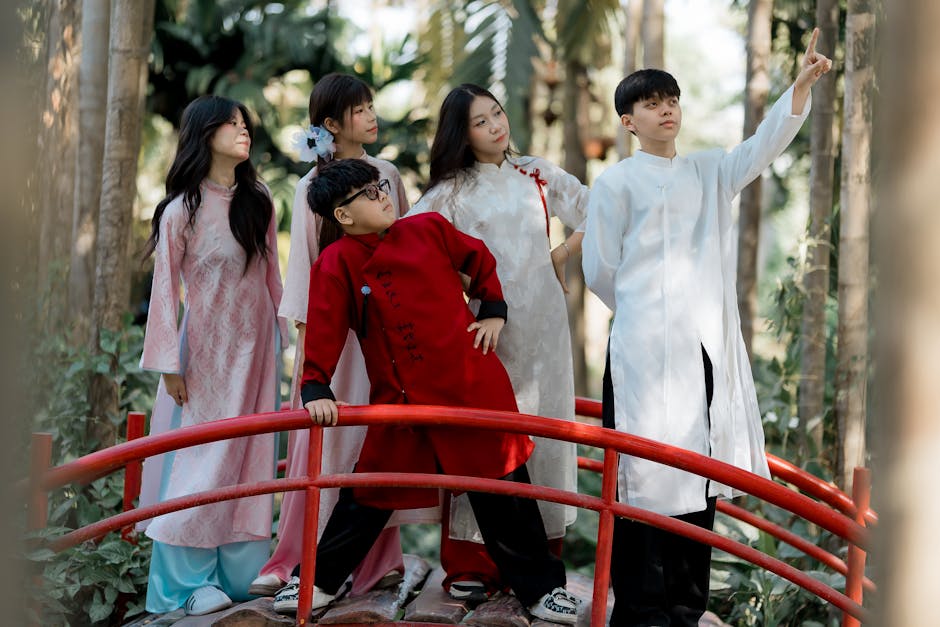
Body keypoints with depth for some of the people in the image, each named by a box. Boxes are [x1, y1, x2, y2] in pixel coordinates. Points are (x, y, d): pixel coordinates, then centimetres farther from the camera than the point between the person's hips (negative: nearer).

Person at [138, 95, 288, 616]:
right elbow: (165, 289, -8)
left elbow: (271, 273, 11)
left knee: (249, 457, 6)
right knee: (202, 459, -2)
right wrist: (169, 364, -9)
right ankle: (192, 579, 4)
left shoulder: (258, 201, 4)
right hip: (205, 347, -4)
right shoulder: (182, 210, -9)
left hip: (255, 345, 4)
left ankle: (243, 569, 12)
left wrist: (282, 333, 9)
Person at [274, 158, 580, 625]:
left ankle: (539, 589, 18)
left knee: (504, 489, 7)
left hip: (473, 384, 1)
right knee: (369, 495, 7)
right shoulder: (336, 263, -5)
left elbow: (479, 260, 17)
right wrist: (315, 390, -17)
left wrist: (493, 310, 10)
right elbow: (324, 332, -9)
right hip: (400, 398, -1)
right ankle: (320, 582, 26)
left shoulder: (429, 229, 2)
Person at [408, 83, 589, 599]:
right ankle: (471, 563, -1)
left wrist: (561, 255, 10)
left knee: (539, 429, 0)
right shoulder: (452, 191, 6)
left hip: (538, 324, 2)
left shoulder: (539, 176, 12)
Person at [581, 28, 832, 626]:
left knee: (700, 473, 8)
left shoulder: (710, 173, 16)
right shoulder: (616, 183, 1)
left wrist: (802, 86, -14)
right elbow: (600, 270, 3)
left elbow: (765, 145, 1)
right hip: (648, 351, -5)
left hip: (711, 346, 6)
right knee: (650, 475, -8)